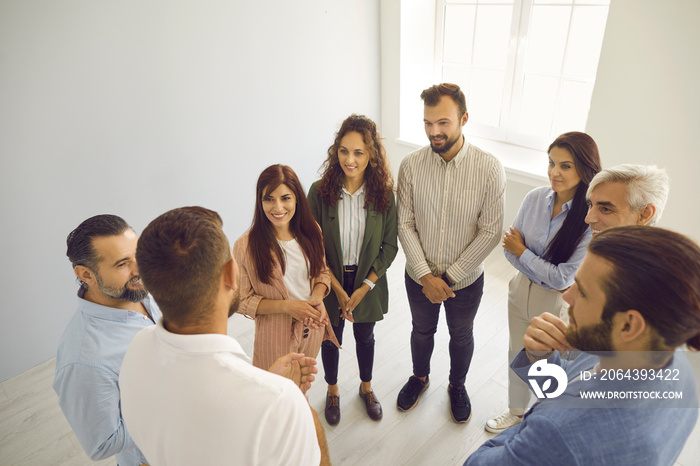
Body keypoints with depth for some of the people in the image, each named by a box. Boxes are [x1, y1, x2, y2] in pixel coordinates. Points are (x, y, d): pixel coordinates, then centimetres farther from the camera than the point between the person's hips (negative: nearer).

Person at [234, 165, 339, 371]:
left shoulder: (311, 232, -7)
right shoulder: (246, 246, -20)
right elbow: (242, 301, -12)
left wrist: (317, 296, -15)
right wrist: (287, 306, -23)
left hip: (313, 328, 4)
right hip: (275, 334, -4)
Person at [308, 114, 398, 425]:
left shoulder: (383, 193, -13)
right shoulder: (319, 191, -17)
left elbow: (389, 245, -8)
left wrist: (364, 288, -13)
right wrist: (338, 290, -15)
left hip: (368, 283, 1)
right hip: (330, 283, -1)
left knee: (365, 337, 22)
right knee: (331, 339, 19)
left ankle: (366, 387, 51)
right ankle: (332, 391, 47)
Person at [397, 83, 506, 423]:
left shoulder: (490, 169, -19)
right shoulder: (411, 165, -14)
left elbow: (491, 232, -16)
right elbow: (405, 225, -11)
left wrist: (450, 277, -17)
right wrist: (425, 275, -17)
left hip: (466, 279, -1)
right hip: (419, 277, 1)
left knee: (461, 336, 23)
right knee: (422, 331, 24)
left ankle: (457, 386, 52)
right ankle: (419, 378, 54)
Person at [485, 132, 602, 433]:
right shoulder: (535, 198, -10)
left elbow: (563, 278, -22)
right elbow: (509, 247, -5)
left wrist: (522, 252, -14)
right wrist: (546, 275, -18)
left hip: (558, 306, -4)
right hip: (522, 293, 4)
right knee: (517, 356, 22)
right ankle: (516, 412, 49)